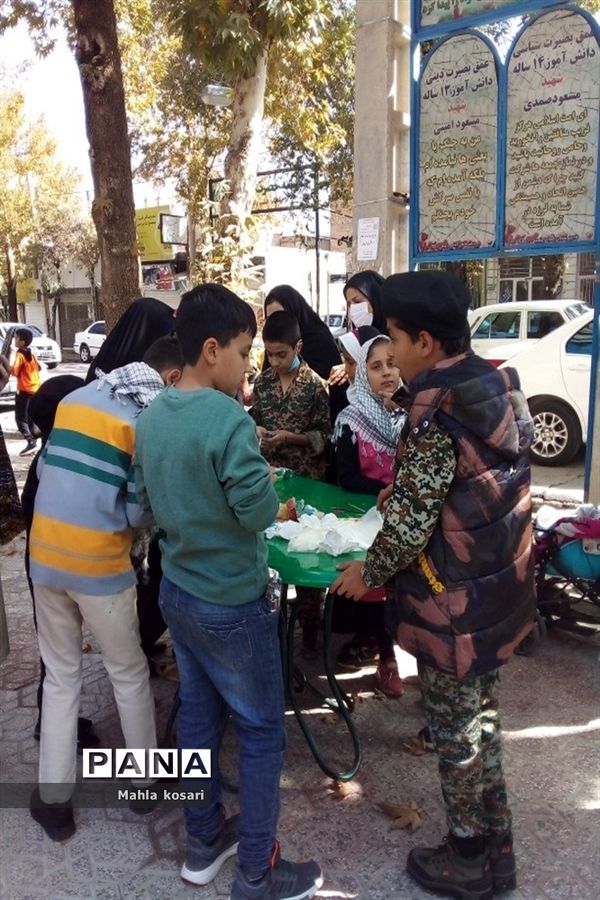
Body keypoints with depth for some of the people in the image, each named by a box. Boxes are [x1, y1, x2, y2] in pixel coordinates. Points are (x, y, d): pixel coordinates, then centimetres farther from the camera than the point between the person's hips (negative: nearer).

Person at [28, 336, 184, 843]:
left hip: (45, 557, 5)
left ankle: (54, 800, 26)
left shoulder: (75, 398, 6)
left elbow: (46, 468, 13)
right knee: (129, 675, 15)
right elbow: (141, 511, -13)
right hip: (98, 566, -5)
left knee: (60, 677, 18)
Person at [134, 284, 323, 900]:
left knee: (197, 714, 21)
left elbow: (145, 498, 8)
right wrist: (262, 477, -6)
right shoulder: (229, 420, -24)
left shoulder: (152, 417, 1)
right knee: (261, 731, 10)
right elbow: (260, 511, -24)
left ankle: (203, 842, 39)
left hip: (176, 591, 8)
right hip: (231, 602, -8)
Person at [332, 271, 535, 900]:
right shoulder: (498, 386, 3)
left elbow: (412, 520, -21)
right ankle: (496, 848, 42)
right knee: (480, 712, 24)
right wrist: (403, 492, 18)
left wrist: (370, 572, -4)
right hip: (499, 585, 9)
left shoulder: (436, 413, -24)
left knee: (455, 726, 11)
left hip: (455, 599, -9)